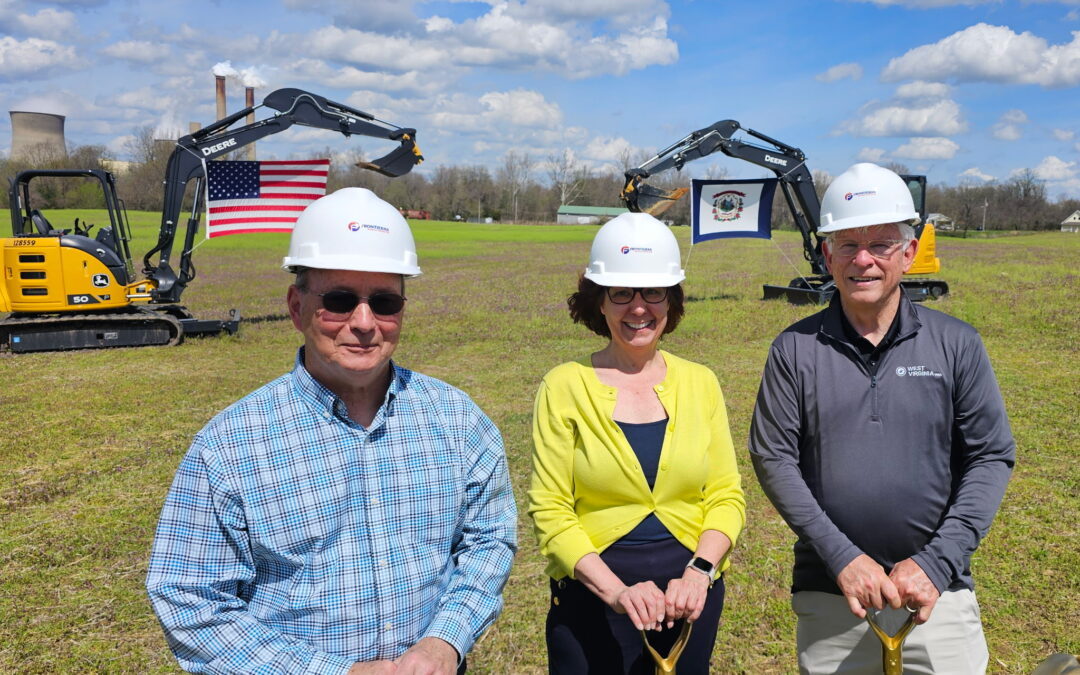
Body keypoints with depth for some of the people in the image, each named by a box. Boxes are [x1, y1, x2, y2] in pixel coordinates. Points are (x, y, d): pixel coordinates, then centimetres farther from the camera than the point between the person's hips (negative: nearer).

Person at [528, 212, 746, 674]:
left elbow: (726, 495, 2)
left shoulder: (700, 383, 1)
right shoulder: (565, 386, -8)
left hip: (690, 597, 3)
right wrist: (617, 591, -19)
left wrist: (700, 571, -14)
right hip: (592, 598, -2)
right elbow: (550, 511, -9)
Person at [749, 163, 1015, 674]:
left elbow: (992, 455, 1)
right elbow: (773, 458, -4)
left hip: (937, 595, 1)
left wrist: (936, 562, -9)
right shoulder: (796, 349, -2)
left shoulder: (956, 344, 1)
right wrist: (842, 556, -12)